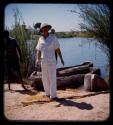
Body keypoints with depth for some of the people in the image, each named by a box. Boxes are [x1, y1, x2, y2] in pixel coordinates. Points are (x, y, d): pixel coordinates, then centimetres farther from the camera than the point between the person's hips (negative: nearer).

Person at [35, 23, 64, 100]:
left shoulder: (53, 37, -4)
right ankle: (48, 93, 27)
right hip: (43, 61, 4)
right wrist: (38, 59, -6)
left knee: (52, 78, -6)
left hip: (52, 61, -4)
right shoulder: (40, 39, 7)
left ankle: (53, 95, 0)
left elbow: (57, 49, -3)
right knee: (45, 78, 10)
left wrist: (61, 58, -9)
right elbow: (39, 50, 9)